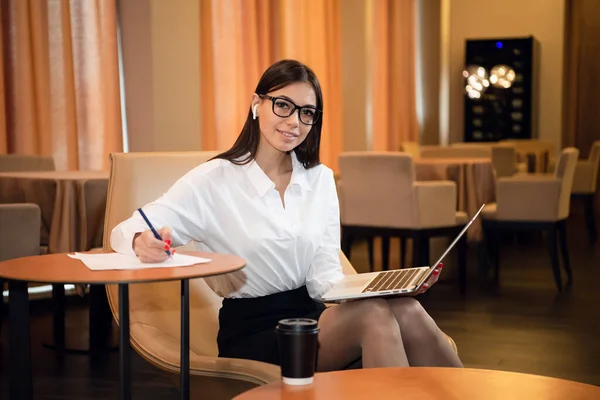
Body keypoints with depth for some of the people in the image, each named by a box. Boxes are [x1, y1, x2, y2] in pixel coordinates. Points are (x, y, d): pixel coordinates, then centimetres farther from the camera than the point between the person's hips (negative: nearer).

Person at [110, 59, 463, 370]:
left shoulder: (321, 179, 9)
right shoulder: (214, 181, -4)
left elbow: (324, 275, 3)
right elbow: (127, 230, -10)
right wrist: (144, 243, -36)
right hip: (253, 331, -4)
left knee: (406, 312, -28)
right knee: (375, 316, -30)